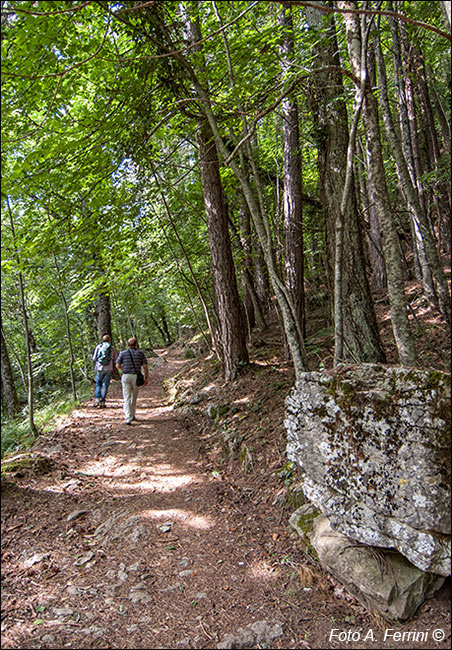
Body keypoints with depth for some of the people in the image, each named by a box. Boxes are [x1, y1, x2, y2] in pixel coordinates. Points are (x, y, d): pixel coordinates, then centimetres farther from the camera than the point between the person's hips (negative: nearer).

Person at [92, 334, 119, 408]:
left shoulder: (99, 346, 4)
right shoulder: (113, 349, 4)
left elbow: (94, 358, 2)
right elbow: (116, 361, 6)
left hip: (99, 368, 1)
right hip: (109, 369, 0)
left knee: (98, 384, 14)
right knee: (105, 385, 5)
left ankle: (97, 399, -2)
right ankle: (102, 402, 1)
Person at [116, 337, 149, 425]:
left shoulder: (123, 353, 2)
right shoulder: (140, 353, 3)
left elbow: (117, 365, 0)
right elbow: (145, 366, -2)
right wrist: (146, 378, 4)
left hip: (126, 376, -1)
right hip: (136, 377, 1)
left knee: (127, 398, -2)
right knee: (134, 397, 19)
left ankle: (128, 418, -13)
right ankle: (132, 415, 31)